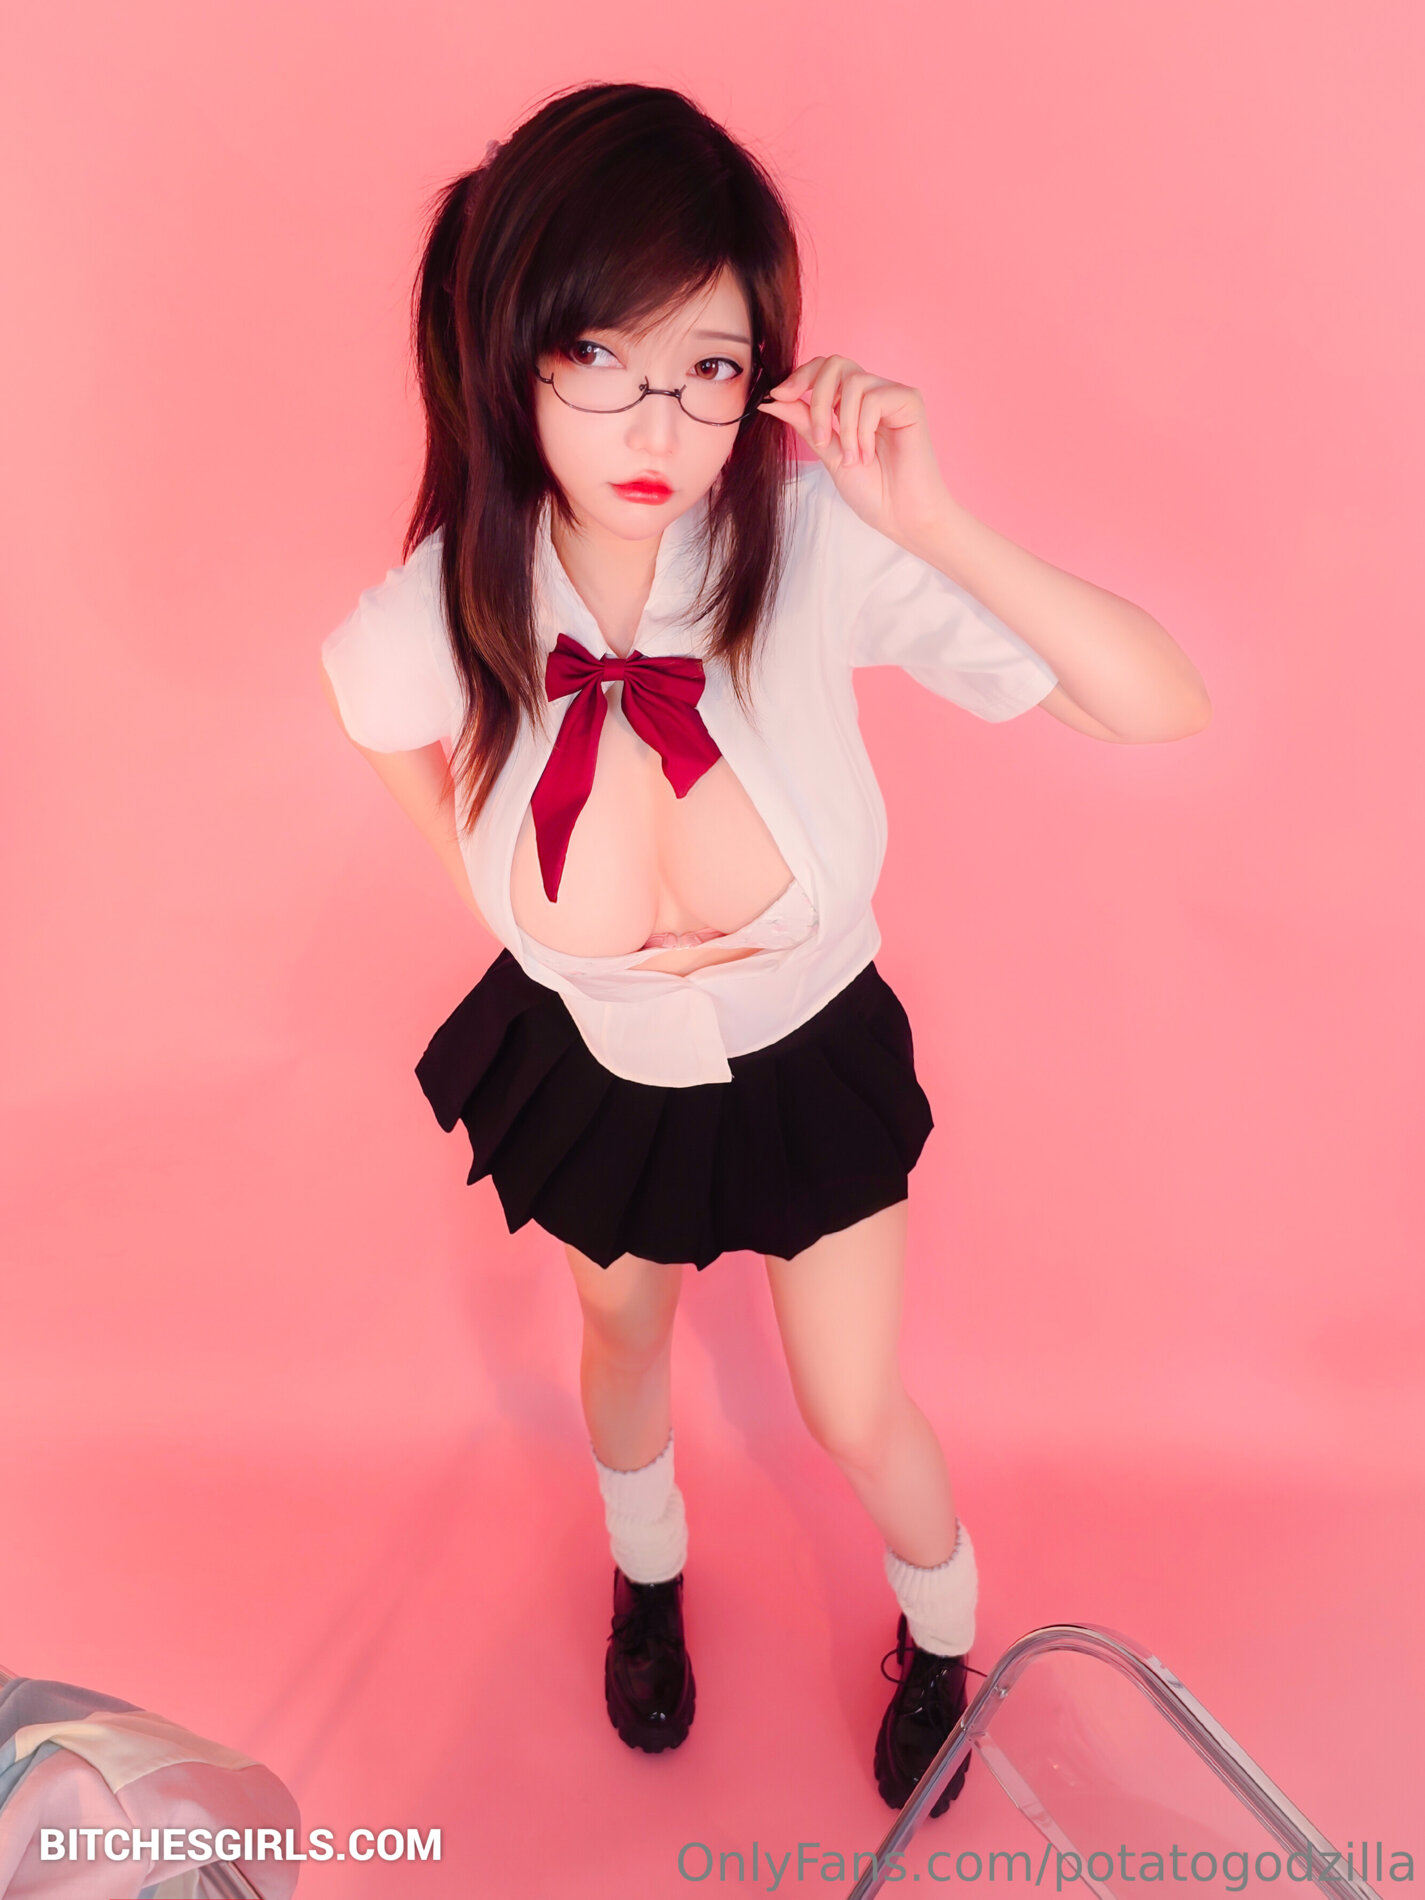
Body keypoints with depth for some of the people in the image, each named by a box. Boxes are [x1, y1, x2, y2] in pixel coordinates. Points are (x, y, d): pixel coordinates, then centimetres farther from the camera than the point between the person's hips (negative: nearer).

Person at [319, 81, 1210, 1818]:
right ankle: (646, 1572, 69)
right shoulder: (430, 628, -28)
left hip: (813, 1062, -1)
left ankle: (943, 1629, 59)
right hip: (596, 1074, 1)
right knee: (626, 1344, 30)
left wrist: (935, 528, -41)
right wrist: (528, 902, -4)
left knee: (858, 1418, 19)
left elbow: (1164, 706, -30)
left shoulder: (818, 545, -31)